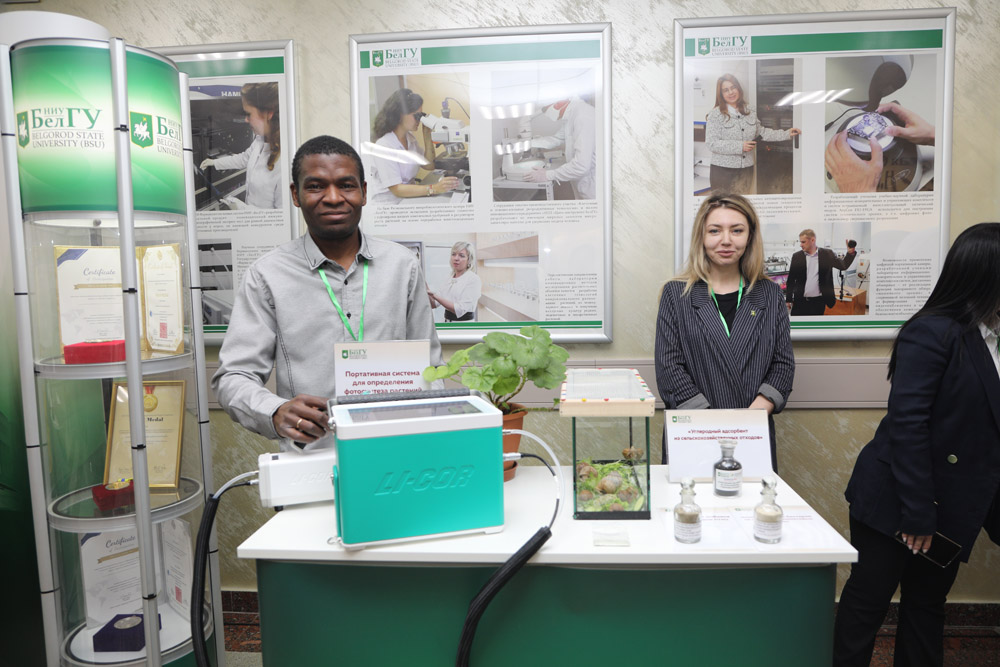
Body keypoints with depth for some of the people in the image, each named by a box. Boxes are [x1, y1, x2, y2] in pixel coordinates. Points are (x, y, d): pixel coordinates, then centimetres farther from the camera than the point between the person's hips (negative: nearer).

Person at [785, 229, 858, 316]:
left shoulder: (827, 254, 1)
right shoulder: (796, 257, 1)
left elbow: (843, 265, 3)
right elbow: (791, 280, 3)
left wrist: (850, 252, -13)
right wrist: (788, 300, 2)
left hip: (818, 301, 0)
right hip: (799, 301, 0)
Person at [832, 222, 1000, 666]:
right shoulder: (932, 332, -16)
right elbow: (906, 425, -19)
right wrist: (918, 513, -18)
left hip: (953, 507, 7)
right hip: (895, 501, -7)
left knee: (928, 604, 18)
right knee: (867, 603, 7)